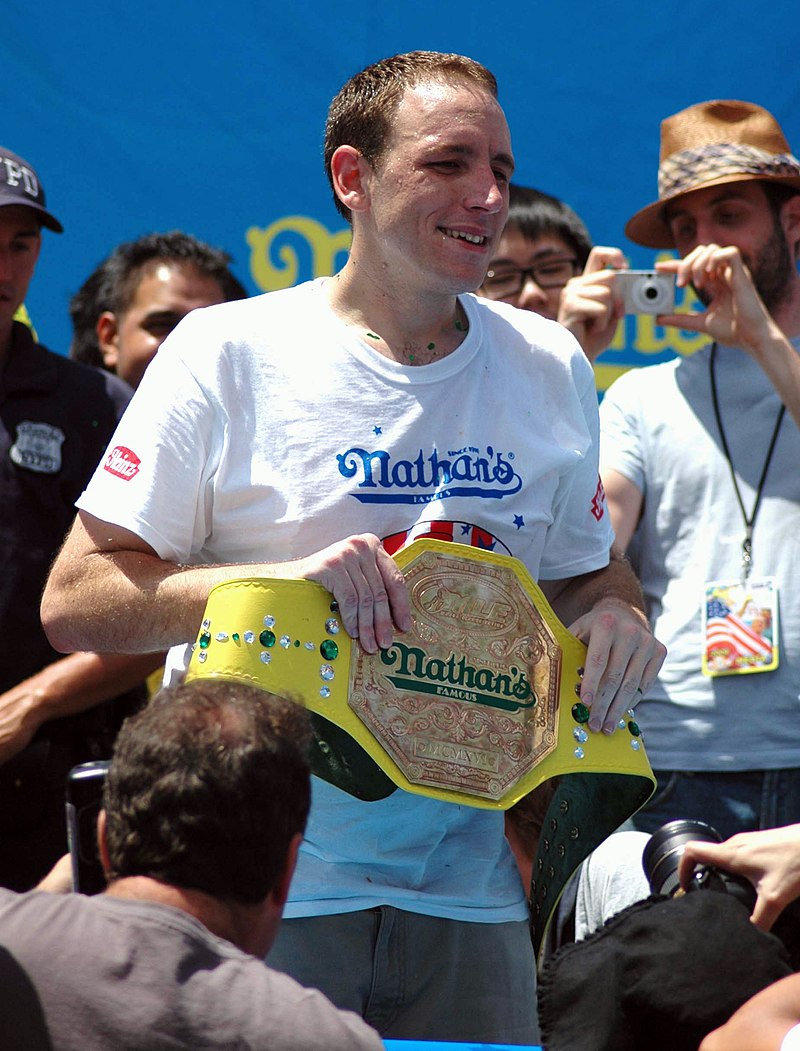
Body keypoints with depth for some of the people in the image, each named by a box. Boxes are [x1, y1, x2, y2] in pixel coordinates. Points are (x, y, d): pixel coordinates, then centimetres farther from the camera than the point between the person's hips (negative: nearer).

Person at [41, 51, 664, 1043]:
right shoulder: (228, 354, -6)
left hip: (463, 880, 4)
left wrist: (615, 616, -4)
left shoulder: (549, 367, 8)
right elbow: (74, 602, -9)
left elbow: (583, 574, 20)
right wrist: (285, 576, -23)